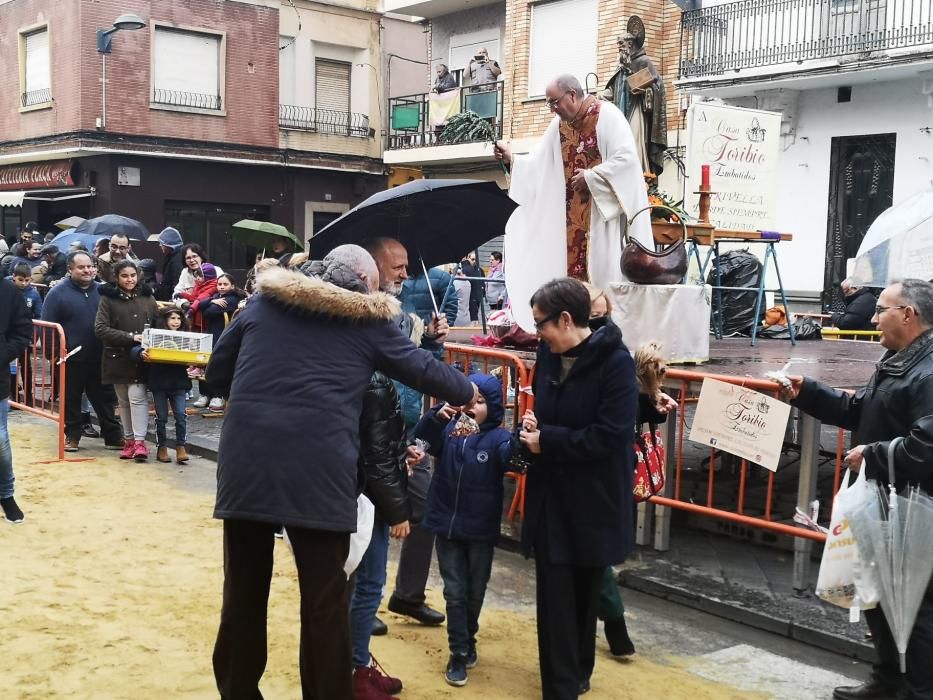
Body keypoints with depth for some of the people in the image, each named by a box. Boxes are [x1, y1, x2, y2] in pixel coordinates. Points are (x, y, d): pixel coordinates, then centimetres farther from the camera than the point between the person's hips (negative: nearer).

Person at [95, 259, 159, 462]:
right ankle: (129, 440, 21)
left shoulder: (147, 298, 5)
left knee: (137, 396, -12)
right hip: (117, 357, 0)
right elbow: (100, 328, -10)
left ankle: (139, 441, -8)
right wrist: (130, 337, -18)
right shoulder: (108, 299, -2)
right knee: (123, 401, 10)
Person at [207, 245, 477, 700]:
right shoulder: (367, 320, 8)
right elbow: (422, 369, 18)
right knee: (326, 597, 8)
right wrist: (468, 393, 36)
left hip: (245, 460, 3)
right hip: (319, 471, -3)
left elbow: (218, 370, 18)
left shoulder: (264, 301, 14)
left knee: (244, 588, 14)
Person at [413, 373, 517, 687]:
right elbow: (420, 439, -17)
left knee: (475, 592, 16)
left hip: (481, 530, -1)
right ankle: (459, 653, 15)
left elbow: (514, 458, -29)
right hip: (447, 525, 1)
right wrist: (437, 416, -36)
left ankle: (469, 640, 38)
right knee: (455, 592, 7)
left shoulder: (498, 438, -11)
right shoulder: (448, 429, -3)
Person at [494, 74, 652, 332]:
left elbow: (626, 158, -17)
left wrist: (590, 177, -16)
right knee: (574, 266, 2)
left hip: (608, 207, -6)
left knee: (604, 265, -8)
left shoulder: (607, 115, -9)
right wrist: (512, 159, -6)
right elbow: (538, 164, 9)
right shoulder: (559, 124, 10)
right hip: (575, 215, 6)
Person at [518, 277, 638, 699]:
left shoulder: (614, 361, -16)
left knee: (583, 594, 14)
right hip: (550, 495, 4)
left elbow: (610, 435, -22)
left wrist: (547, 441, -18)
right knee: (554, 595, 3)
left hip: (594, 500, -4)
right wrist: (531, 424, -7)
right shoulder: (548, 353, 2)